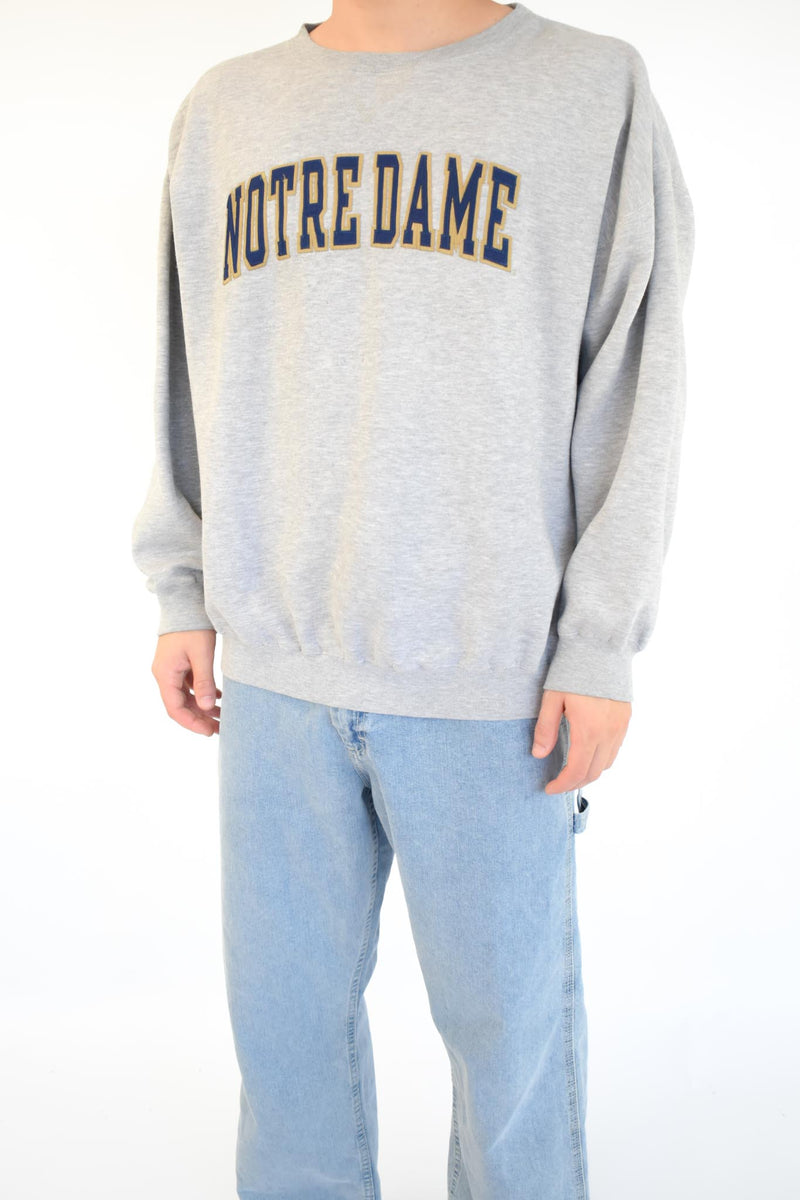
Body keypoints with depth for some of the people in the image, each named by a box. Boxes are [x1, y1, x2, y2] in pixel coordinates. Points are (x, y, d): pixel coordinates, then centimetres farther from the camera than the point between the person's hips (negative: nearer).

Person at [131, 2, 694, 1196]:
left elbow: (632, 388, -1)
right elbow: (192, 368, 16)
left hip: (495, 668, -3)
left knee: (507, 1009, 8)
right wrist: (184, 593, 11)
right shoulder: (224, 109, 12)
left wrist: (602, 647, -6)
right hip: (276, 666, 3)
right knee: (287, 1004, 12)